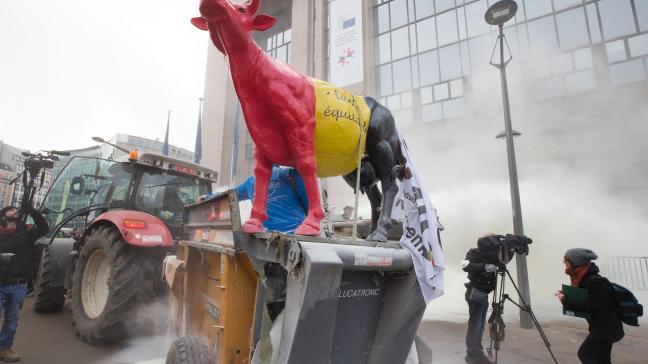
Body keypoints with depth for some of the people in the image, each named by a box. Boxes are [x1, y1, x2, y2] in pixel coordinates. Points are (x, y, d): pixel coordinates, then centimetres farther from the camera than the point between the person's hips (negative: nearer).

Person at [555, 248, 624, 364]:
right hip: (606, 326, 10)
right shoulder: (585, 279, 4)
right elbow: (585, 301, 15)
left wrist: (566, 301, -24)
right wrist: (566, 297, -3)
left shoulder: (595, 281, -24)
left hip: (606, 327, -10)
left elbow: (592, 308, -26)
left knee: (585, 353, -9)